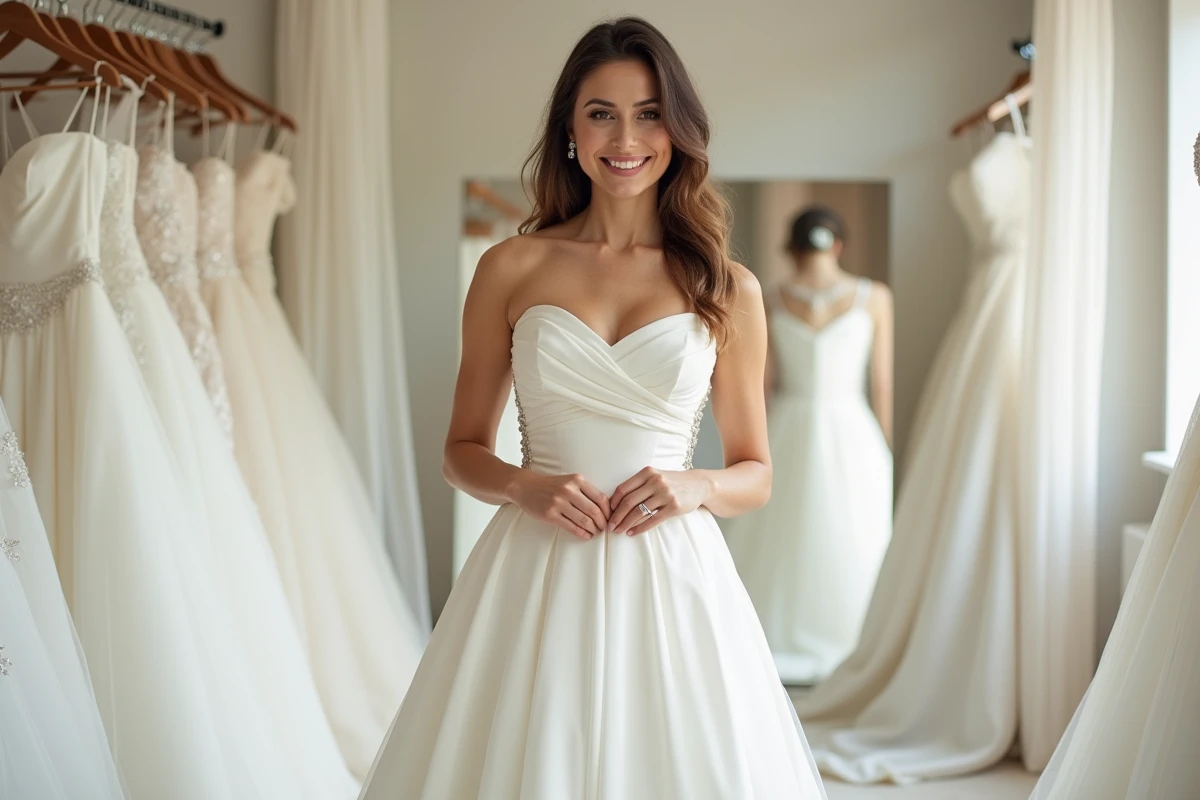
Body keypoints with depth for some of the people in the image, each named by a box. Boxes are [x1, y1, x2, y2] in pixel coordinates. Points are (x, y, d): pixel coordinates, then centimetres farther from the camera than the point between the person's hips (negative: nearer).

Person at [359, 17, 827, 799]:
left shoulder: (728, 289, 4)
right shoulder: (511, 269, 4)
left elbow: (756, 473, 11)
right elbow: (463, 449, 10)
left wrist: (699, 486, -9)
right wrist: (523, 486, -10)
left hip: (671, 578, 0)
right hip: (536, 579, 0)